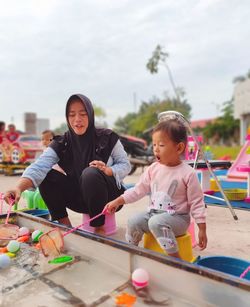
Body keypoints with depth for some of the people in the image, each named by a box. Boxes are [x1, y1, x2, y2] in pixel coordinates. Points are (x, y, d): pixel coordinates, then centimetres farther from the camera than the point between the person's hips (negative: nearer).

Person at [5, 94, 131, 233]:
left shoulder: (108, 138, -12)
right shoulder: (61, 144, -8)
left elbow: (126, 165, -5)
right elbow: (39, 167, -23)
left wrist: (108, 170, -28)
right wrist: (19, 187, -42)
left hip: (109, 196, -3)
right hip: (81, 198, 3)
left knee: (90, 173, -35)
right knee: (46, 176, -16)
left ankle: (99, 228, -17)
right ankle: (65, 225, -4)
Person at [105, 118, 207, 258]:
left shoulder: (188, 173, -14)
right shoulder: (153, 169, 0)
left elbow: (196, 202, -8)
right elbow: (138, 190, 7)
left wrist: (202, 229, -8)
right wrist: (117, 201, 1)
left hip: (177, 217, -5)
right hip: (154, 212, 5)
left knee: (156, 222, -32)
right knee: (133, 221, -16)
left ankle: (176, 258, -18)